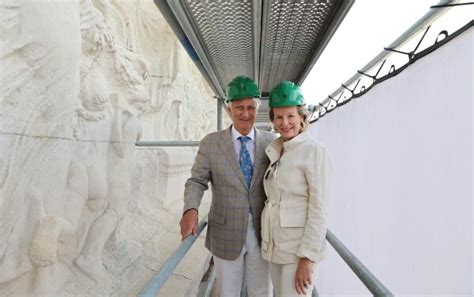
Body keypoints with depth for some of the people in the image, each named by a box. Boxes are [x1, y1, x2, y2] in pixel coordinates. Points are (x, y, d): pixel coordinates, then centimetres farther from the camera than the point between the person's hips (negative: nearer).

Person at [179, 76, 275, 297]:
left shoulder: (270, 142, -2)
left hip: (261, 234, 1)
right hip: (225, 234, 0)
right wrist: (191, 210, -23)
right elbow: (197, 181, -4)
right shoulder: (210, 142, -4)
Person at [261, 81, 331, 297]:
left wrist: (307, 257, -17)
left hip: (298, 248, -7)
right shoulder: (275, 151, 8)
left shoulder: (314, 151, -14)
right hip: (273, 246, 7)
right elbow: (274, 198, 10)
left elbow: (319, 209, -16)